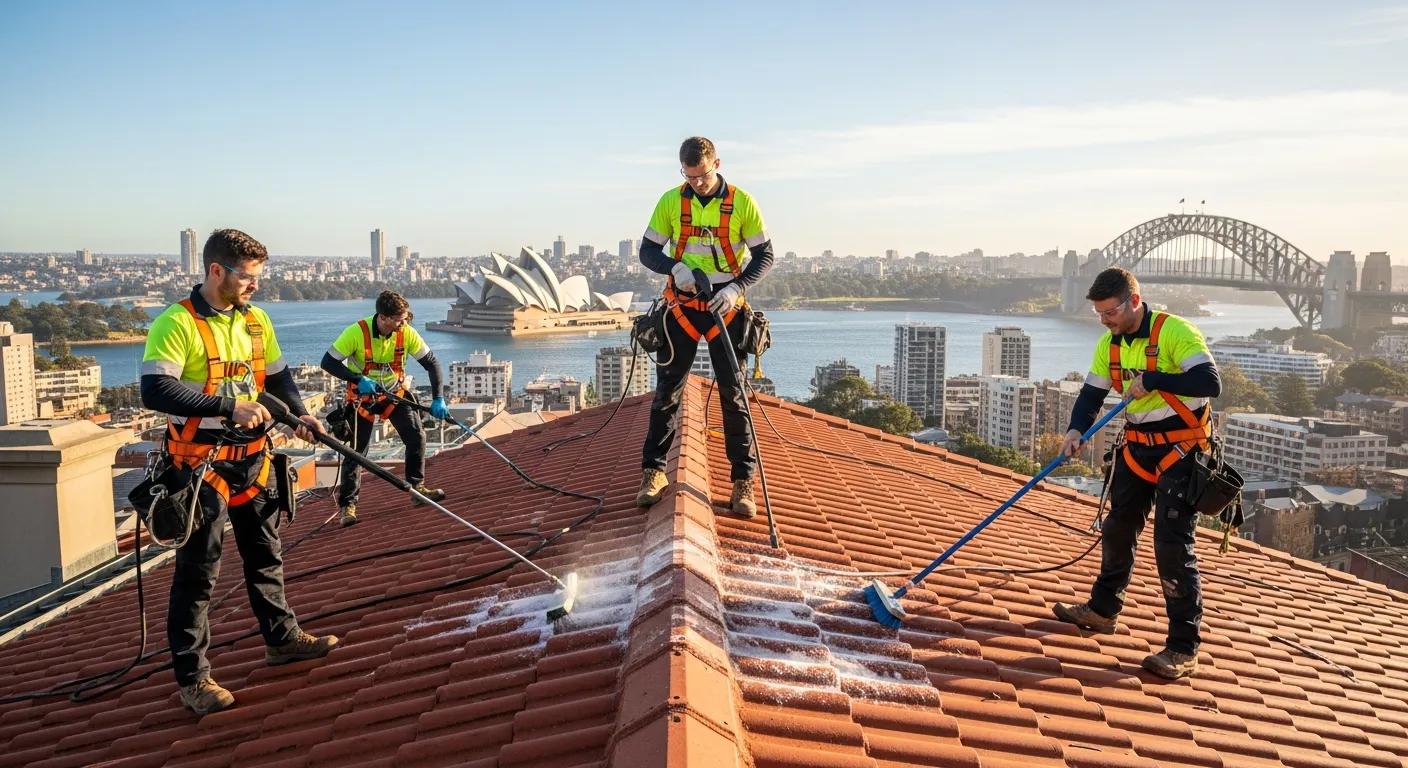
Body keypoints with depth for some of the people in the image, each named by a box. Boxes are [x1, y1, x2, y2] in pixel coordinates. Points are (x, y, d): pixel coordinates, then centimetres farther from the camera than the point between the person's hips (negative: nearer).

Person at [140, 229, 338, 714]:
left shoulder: (255, 320, 6)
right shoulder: (177, 324, -15)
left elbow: (278, 376, 16)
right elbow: (155, 391, -25)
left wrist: (299, 414, -2)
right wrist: (230, 406, -28)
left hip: (251, 459, 7)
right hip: (200, 465, -7)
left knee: (266, 555, 19)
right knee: (198, 573, 0)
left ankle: (282, 638, 35)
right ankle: (192, 679, 11)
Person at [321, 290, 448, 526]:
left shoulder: (406, 333, -17)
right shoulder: (356, 332, -26)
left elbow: (431, 362, -11)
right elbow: (328, 362, -19)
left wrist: (438, 399, -19)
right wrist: (358, 380, -31)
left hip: (395, 393, 3)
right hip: (363, 396, -3)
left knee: (417, 436, -9)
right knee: (356, 450, -3)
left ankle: (417, 487, 8)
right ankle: (348, 505, 8)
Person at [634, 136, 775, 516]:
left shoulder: (742, 203, -4)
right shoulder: (670, 202, 0)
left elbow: (764, 255, -2)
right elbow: (648, 251, 4)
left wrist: (736, 288, -19)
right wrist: (675, 267, -18)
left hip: (725, 308, -1)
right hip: (682, 308, 1)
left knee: (734, 394, 0)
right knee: (667, 391, 3)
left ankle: (743, 482, 6)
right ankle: (653, 471, 15)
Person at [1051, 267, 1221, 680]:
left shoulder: (1175, 332, -19)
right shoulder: (1109, 344, 4)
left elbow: (1210, 384, -27)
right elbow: (1091, 394, 8)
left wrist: (1153, 378, -29)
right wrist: (1076, 430, -10)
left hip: (1180, 449, -8)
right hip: (1137, 448, 8)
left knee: (1173, 545, -11)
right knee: (1117, 529, 19)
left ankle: (1183, 648, -3)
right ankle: (1103, 610, 38)